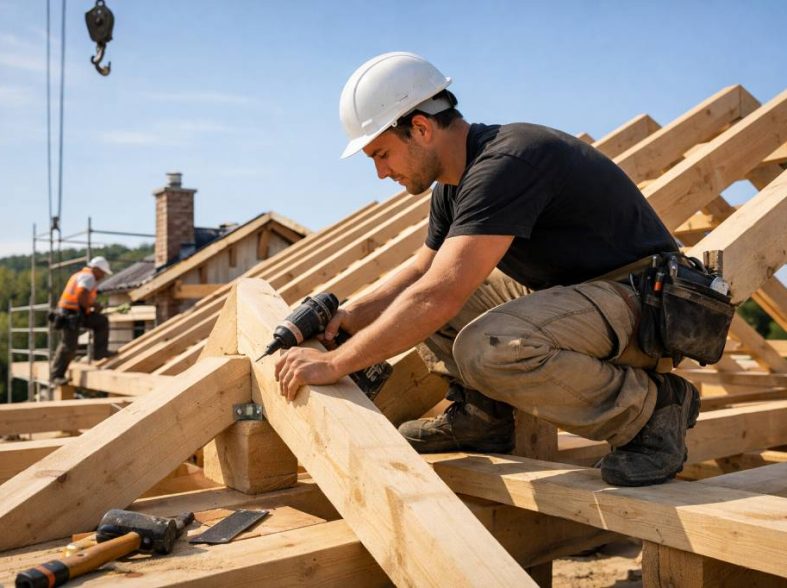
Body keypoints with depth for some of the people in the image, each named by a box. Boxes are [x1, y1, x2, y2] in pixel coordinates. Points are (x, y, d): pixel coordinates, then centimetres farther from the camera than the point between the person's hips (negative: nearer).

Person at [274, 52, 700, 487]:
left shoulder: (506, 164, -25)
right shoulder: (453, 187, 6)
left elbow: (439, 296, -32)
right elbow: (421, 271, 19)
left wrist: (335, 364, -26)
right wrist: (351, 315, 4)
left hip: (644, 303, -9)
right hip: (566, 290, 9)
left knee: (487, 348, -34)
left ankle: (650, 407, -12)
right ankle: (479, 419, 10)